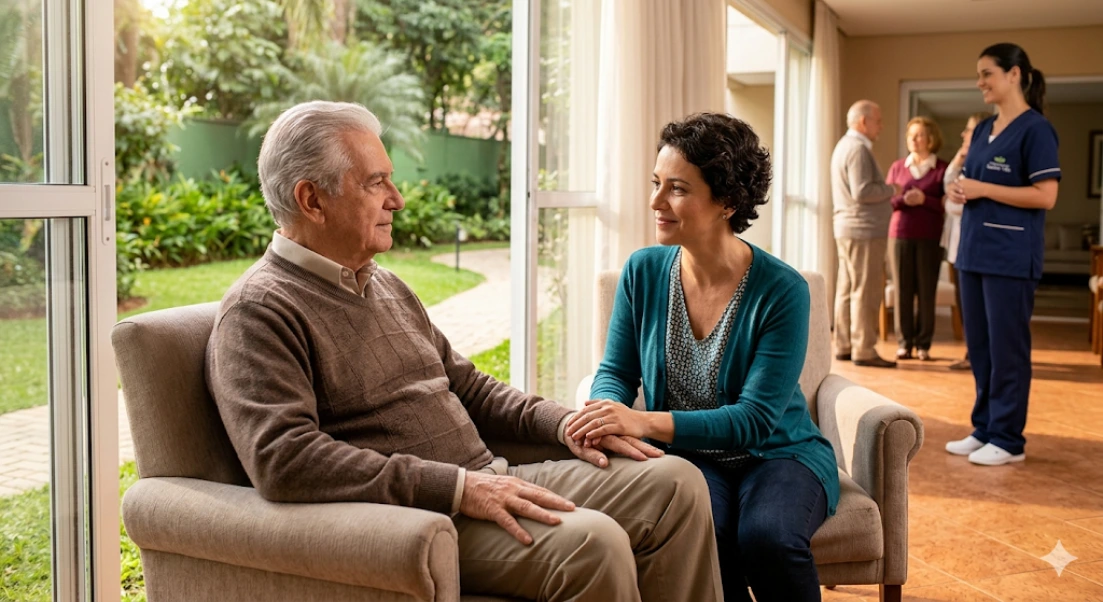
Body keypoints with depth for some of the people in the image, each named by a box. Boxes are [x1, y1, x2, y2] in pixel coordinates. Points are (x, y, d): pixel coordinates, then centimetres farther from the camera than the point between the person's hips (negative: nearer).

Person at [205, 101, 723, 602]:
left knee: (674, 481, -3)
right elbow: (282, 459, -23)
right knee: (592, 542, -30)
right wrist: (457, 487, -25)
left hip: (487, 483, 9)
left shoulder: (385, 285, 19)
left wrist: (560, 422, 9)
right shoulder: (260, 310, -9)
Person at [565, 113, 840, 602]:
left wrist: (648, 422, -34)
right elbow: (616, 371, 5)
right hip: (688, 456, 2)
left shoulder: (782, 291, -16)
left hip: (778, 452, -1)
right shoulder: (644, 271, -4)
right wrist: (608, 415, -21)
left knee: (767, 535, -33)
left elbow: (754, 419, -20)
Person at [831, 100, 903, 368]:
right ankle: (863, 350, -5)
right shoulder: (858, 148, -14)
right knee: (865, 292, -7)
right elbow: (862, 192, -22)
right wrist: (890, 190, -8)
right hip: (863, 229, -10)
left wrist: (886, 191, 13)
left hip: (847, 228, 10)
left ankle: (844, 346, 16)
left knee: (847, 290, 11)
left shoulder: (845, 145, 19)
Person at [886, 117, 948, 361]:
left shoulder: (942, 169, 2)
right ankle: (904, 343, 8)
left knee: (926, 291, 0)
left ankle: (923, 344, 7)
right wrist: (902, 199, -11)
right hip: (900, 234, 2)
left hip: (929, 238, -2)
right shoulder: (897, 167, 10)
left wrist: (924, 199, -16)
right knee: (902, 290, 1)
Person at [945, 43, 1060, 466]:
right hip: (973, 253, 8)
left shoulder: (1035, 129, -8)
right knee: (979, 347, 12)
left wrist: (981, 189, -16)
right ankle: (984, 429, 22)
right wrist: (960, 191, 1)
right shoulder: (983, 130, 15)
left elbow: (1046, 196, -15)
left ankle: (1008, 439, 9)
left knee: (1006, 349, -1)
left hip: (1011, 257, -8)